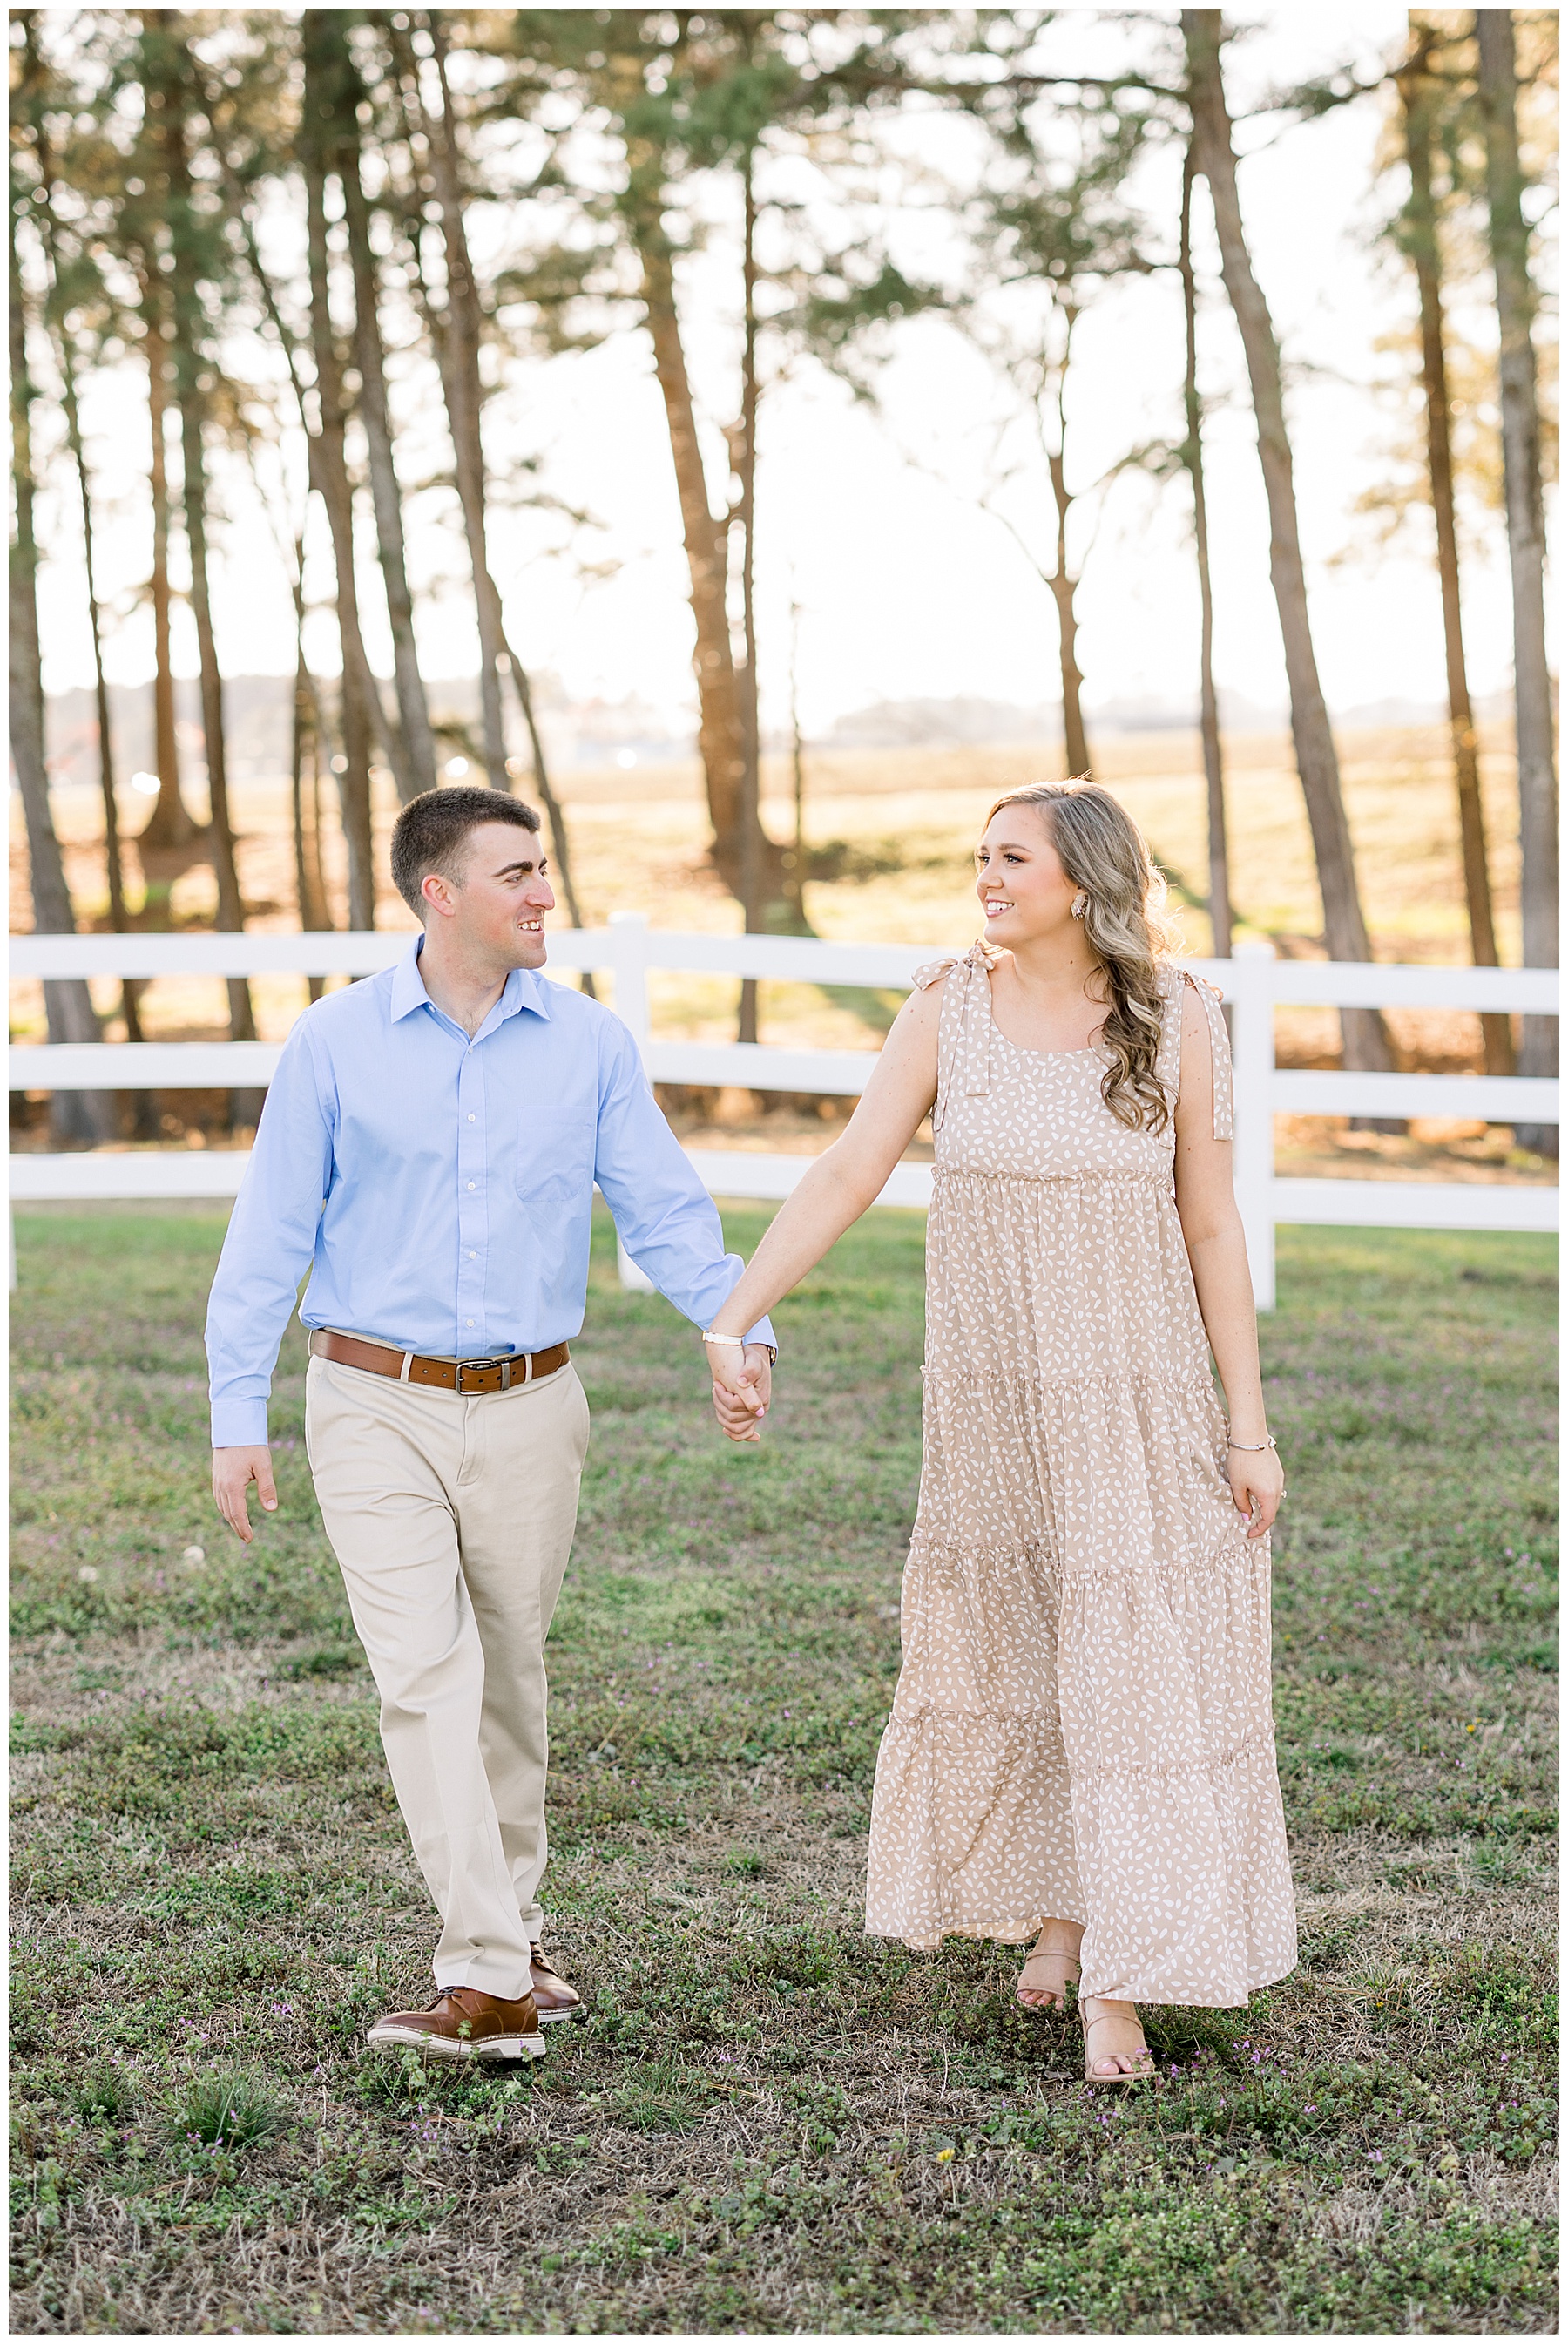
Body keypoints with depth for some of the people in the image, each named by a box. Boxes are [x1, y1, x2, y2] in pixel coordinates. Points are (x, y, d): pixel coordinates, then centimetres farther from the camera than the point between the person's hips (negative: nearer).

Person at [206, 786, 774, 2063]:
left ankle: (512, 1928, 30)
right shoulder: (336, 1043, -3)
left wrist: (743, 1332, -14)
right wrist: (238, 1416, -2)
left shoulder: (591, 1043, 1)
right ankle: (492, 1980, -14)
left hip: (530, 1408, 2)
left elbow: (666, 1208, 1)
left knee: (508, 1678, 13)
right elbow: (270, 1235, 0)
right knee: (426, 1674, -12)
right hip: (378, 1407, -2)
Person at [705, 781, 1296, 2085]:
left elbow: (1211, 1225, -2)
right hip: (992, 1403, 2)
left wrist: (1249, 1426, -3)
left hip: (1142, 1406, -2)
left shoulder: (1177, 1019, -5)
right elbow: (846, 1177, -5)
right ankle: (1053, 1908, 33)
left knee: (1136, 1673, -1)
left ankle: (1119, 1980, 6)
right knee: (1010, 1659, 13)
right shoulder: (950, 1010, -2)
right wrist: (732, 1320, -16)